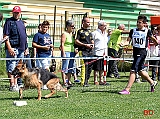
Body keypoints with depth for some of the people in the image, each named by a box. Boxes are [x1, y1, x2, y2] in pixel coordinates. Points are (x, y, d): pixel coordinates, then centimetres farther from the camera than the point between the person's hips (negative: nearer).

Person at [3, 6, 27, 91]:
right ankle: (12, 85, -7)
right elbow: (5, 36, -12)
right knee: (11, 68, -7)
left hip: (21, 49, 8)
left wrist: (26, 47, 19)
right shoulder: (9, 21, -5)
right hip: (13, 48, -8)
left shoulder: (21, 22, 19)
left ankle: (18, 84, 20)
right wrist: (9, 48, -20)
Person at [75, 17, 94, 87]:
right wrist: (85, 45, -15)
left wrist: (93, 44, 7)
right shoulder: (80, 31, -2)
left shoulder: (89, 31, 19)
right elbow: (76, 41, -8)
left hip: (90, 51, 7)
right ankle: (84, 82, -12)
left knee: (90, 65, 6)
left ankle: (87, 80, 16)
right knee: (85, 66, -13)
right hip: (83, 51, -7)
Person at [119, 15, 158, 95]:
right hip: (135, 52, 6)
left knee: (133, 71, -13)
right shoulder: (133, 31, 7)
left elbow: (153, 39, 12)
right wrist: (123, 44, -14)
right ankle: (152, 83, 39)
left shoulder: (147, 31, -4)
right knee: (140, 71, 16)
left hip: (142, 52, -6)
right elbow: (128, 41, 1)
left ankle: (127, 90, -13)